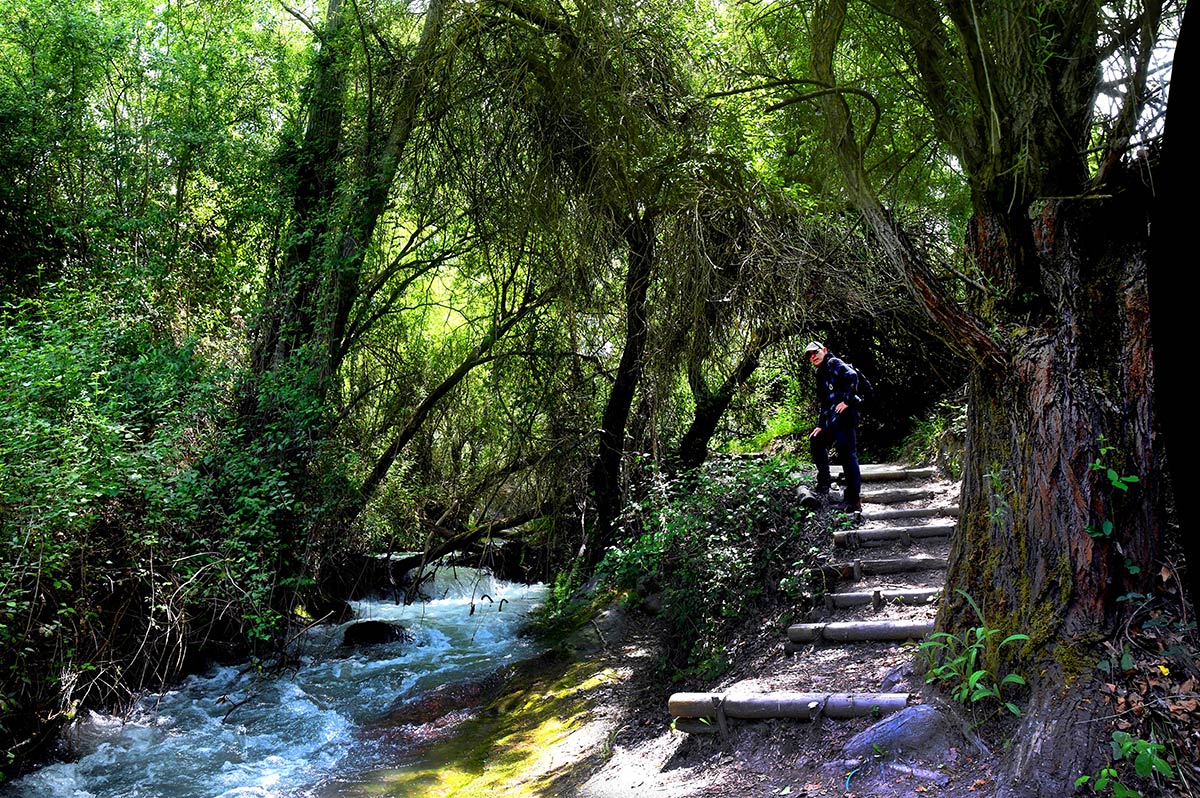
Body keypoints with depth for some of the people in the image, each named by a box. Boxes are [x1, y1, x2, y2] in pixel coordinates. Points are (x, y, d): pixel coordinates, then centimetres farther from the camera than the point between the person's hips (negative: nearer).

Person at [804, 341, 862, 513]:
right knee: (816, 441, 25)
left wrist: (847, 400, -21)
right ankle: (823, 484, 33)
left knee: (847, 453, -16)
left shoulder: (834, 363, 2)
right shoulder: (821, 375, 28)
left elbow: (852, 375, -18)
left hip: (844, 415, -11)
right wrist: (820, 426, 26)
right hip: (831, 421, 11)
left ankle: (854, 500, -20)